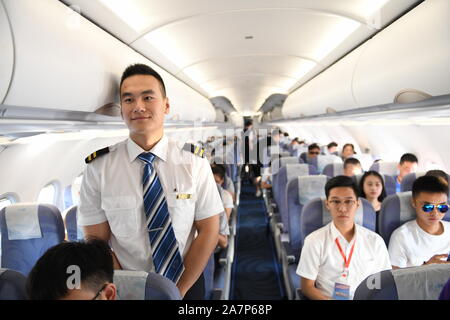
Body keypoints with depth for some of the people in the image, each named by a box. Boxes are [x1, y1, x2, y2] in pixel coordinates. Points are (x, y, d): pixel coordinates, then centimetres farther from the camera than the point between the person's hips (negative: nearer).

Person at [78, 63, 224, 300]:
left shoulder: (194, 162, -10)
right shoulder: (98, 167, -11)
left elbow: (209, 231, -8)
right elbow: (96, 240, -7)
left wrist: (179, 291, -12)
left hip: (187, 284, 1)